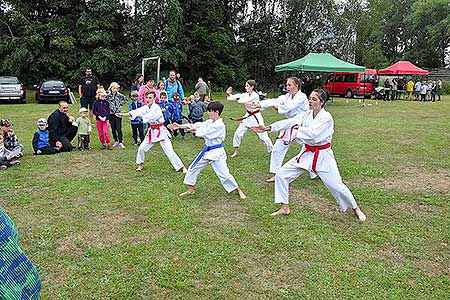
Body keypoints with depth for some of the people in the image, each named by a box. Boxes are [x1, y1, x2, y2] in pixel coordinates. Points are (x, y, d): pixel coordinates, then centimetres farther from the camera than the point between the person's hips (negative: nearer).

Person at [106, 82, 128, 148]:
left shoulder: (119, 95, -1)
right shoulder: (108, 96, -1)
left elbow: (125, 99, 9)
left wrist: (120, 104, 3)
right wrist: (108, 106, -2)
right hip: (111, 114, 2)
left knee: (119, 128, -5)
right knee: (113, 129, 9)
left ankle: (120, 142, 0)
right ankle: (116, 141, 21)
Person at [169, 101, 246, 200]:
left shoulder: (220, 125, -21)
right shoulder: (209, 122, 7)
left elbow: (205, 133, -22)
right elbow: (197, 125, 6)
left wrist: (194, 130, -5)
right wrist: (180, 126, 1)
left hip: (216, 152, -9)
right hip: (207, 151, 9)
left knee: (224, 174, -9)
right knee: (193, 168, 14)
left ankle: (239, 191, 9)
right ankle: (191, 189, 31)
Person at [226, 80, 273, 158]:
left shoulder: (255, 96, -18)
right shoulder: (246, 95, 2)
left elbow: (245, 101, -30)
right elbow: (234, 97, -1)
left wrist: (237, 98, -21)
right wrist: (229, 94, -18)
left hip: (256, 118, -6)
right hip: (248, 117, 6)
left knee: (263, 136, -4)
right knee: (238, 133, 2)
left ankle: (272, 151, 12)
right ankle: (236, 151, 17)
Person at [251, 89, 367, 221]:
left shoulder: (326, 118, -18)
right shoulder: (306, 114, 2)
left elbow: (313, 134, -31)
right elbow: (289, 122, -8)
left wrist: (299, 128, -15)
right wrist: (267, 128, -18)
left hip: (322, 156, -6)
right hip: (306, 154, 6)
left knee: (336, 185, -1)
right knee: (281, 175, 1)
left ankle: (356, 208, 27)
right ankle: (285, 208, 15)